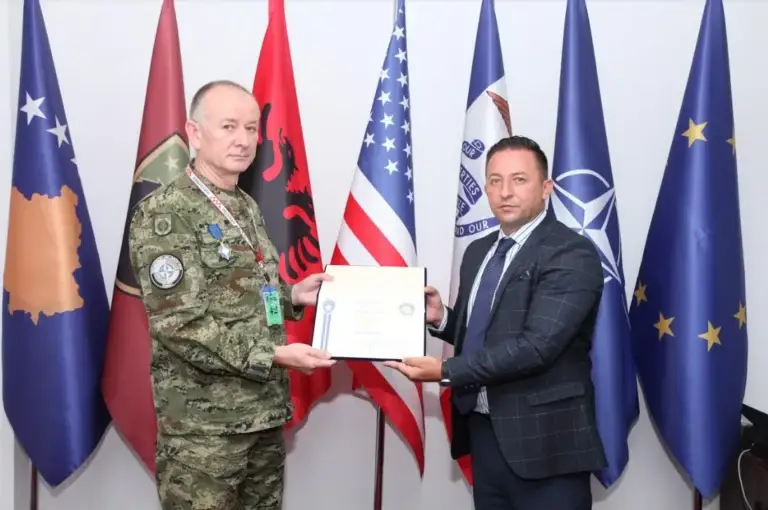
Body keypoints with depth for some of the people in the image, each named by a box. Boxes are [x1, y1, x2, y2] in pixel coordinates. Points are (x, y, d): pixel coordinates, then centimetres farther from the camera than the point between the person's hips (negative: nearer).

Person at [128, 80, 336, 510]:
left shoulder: (248, 208, 11)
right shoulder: (164, 212, -13)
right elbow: (179, 323, -20)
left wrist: (291, 295, 3)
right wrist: (273, 355, -22)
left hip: (264, 409, 7)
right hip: (204, 421, -7)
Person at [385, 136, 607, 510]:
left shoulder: (572, 254, -13)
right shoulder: (478, 251, 11)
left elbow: (537, 345, -22)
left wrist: (445, 371, -23)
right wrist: (441, 318, -2)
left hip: (543, 440, -6)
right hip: (483, 430, 7)